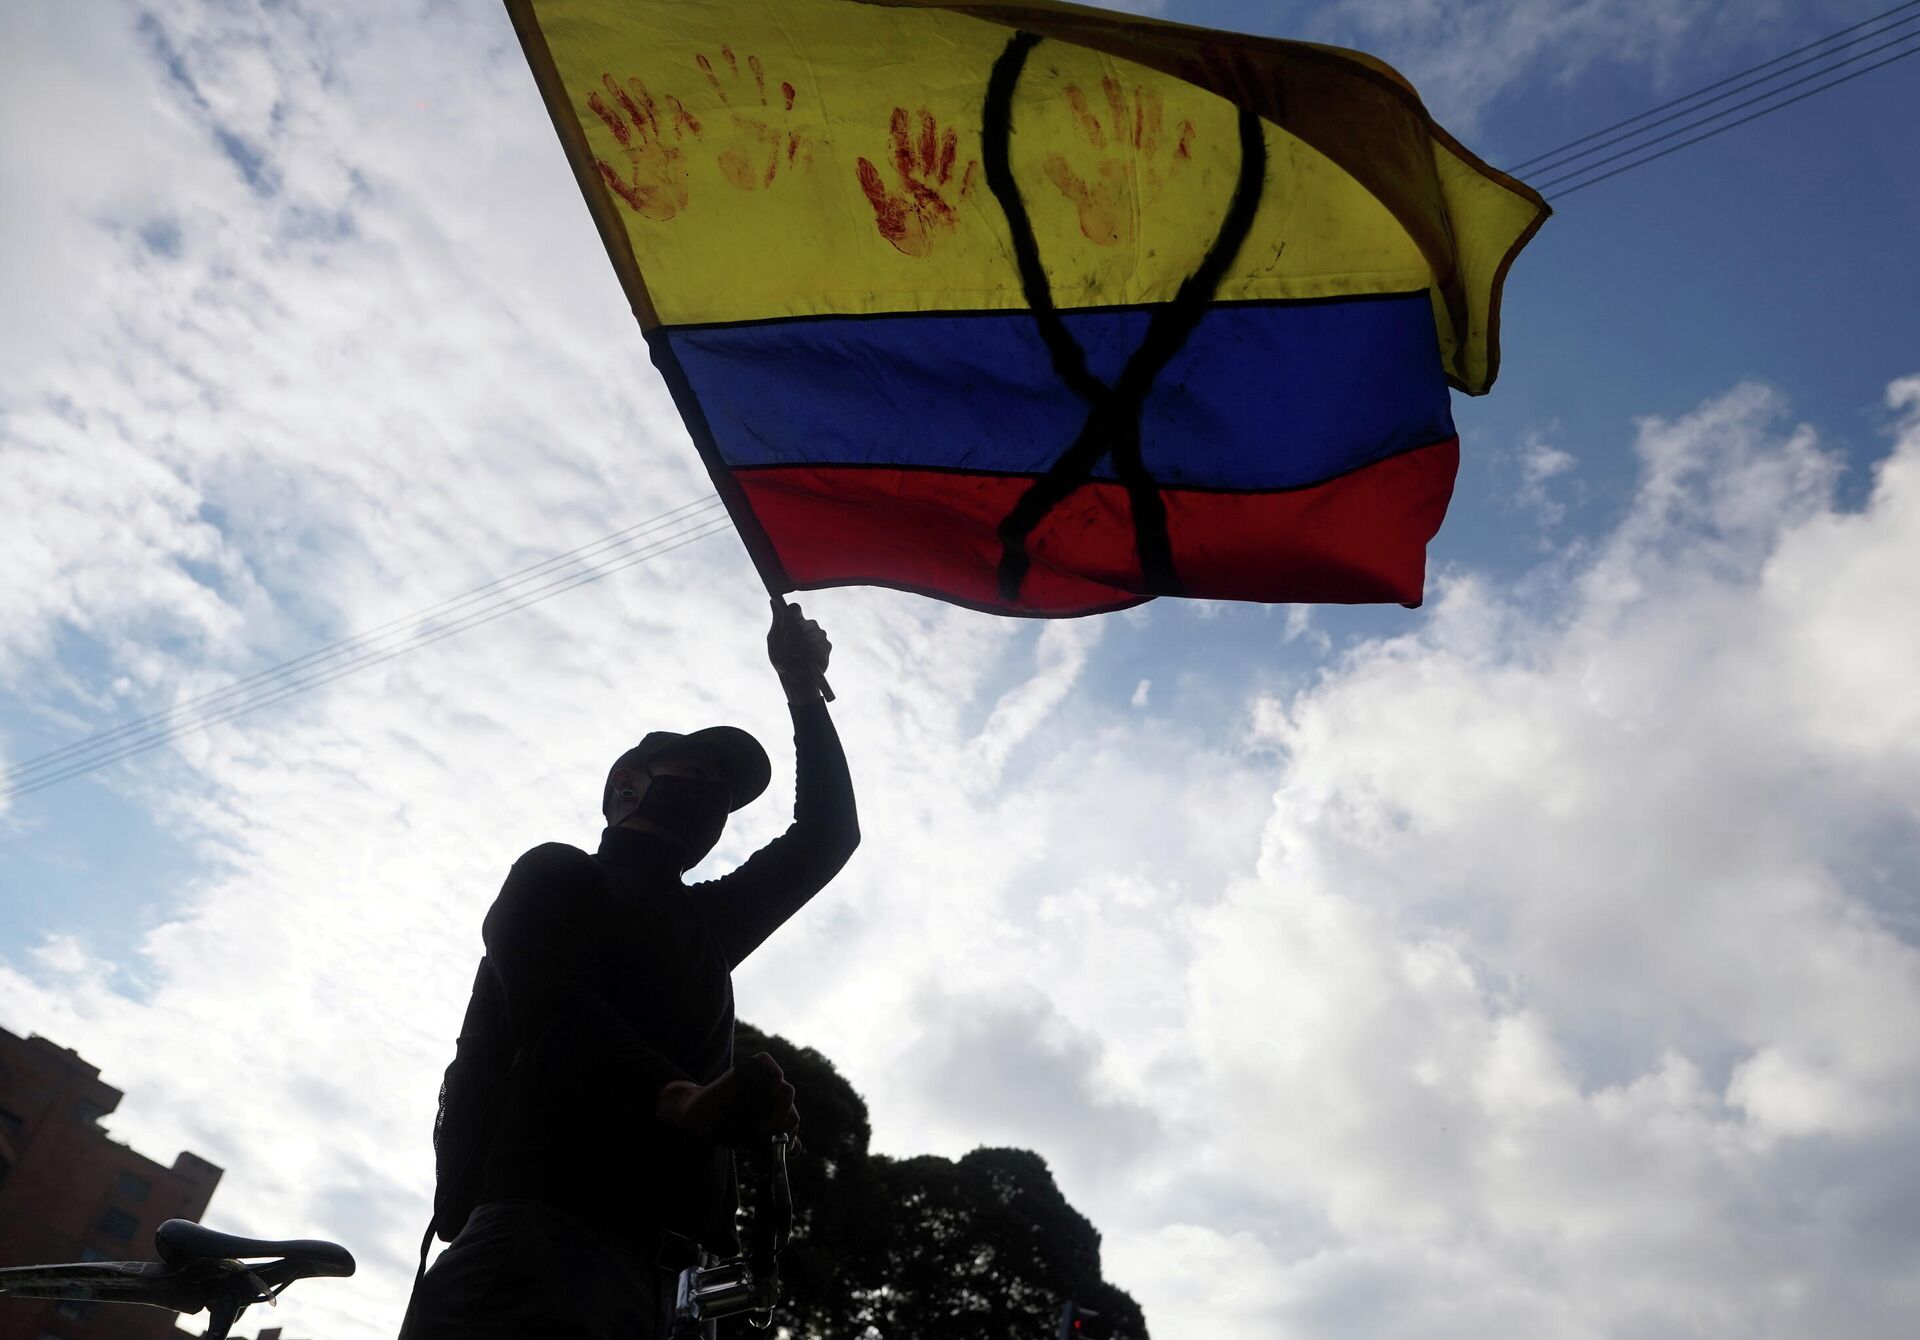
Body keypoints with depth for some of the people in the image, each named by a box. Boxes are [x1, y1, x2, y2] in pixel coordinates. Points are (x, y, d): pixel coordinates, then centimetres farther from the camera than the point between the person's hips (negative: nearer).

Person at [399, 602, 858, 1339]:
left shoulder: (706, 920, 29)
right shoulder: (557, 874, 11)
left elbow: (827, 835, 35)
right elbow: (553, 1011, -9)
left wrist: (805, 692, 32)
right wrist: (682, 1103, -28)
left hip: (647, 1268, 6)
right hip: (546, 1231, -6)